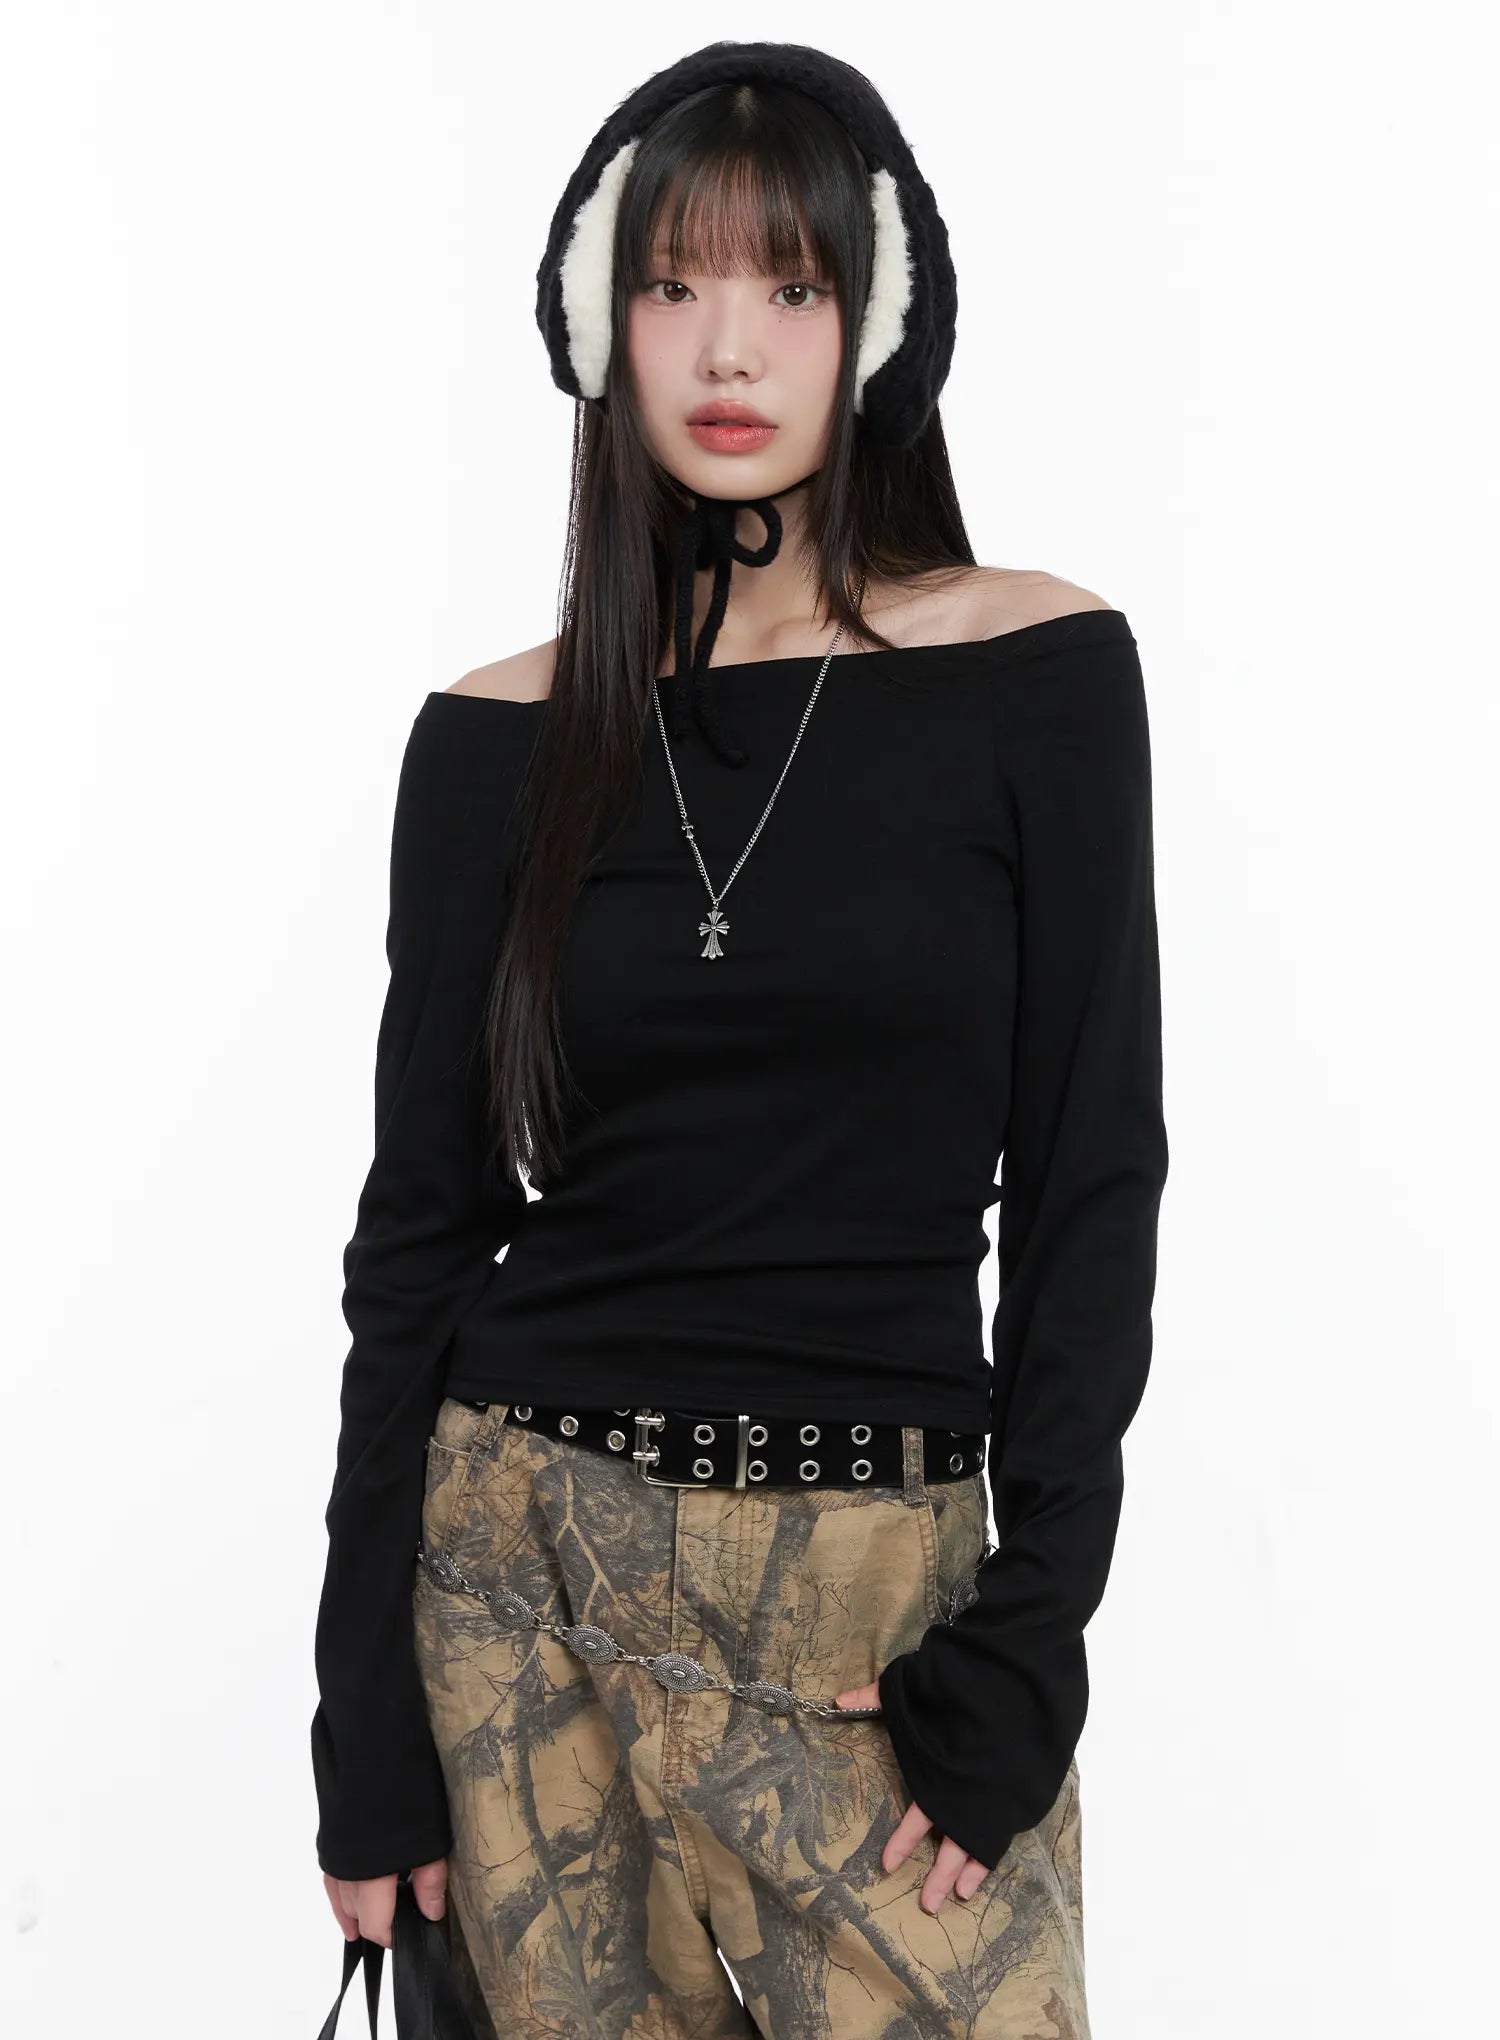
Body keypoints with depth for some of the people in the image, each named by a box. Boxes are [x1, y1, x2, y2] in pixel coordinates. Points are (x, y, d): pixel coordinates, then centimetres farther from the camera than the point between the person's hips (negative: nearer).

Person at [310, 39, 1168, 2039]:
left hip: (880, 1585, -1)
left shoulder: (1039, 668, -3)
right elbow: (418, 1225, 3)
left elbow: (1089, 1181, -3)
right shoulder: (501, 739, 1)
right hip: (526, 1563, 2)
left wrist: (1030, 1639, -9)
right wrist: (366, 1716, 1)